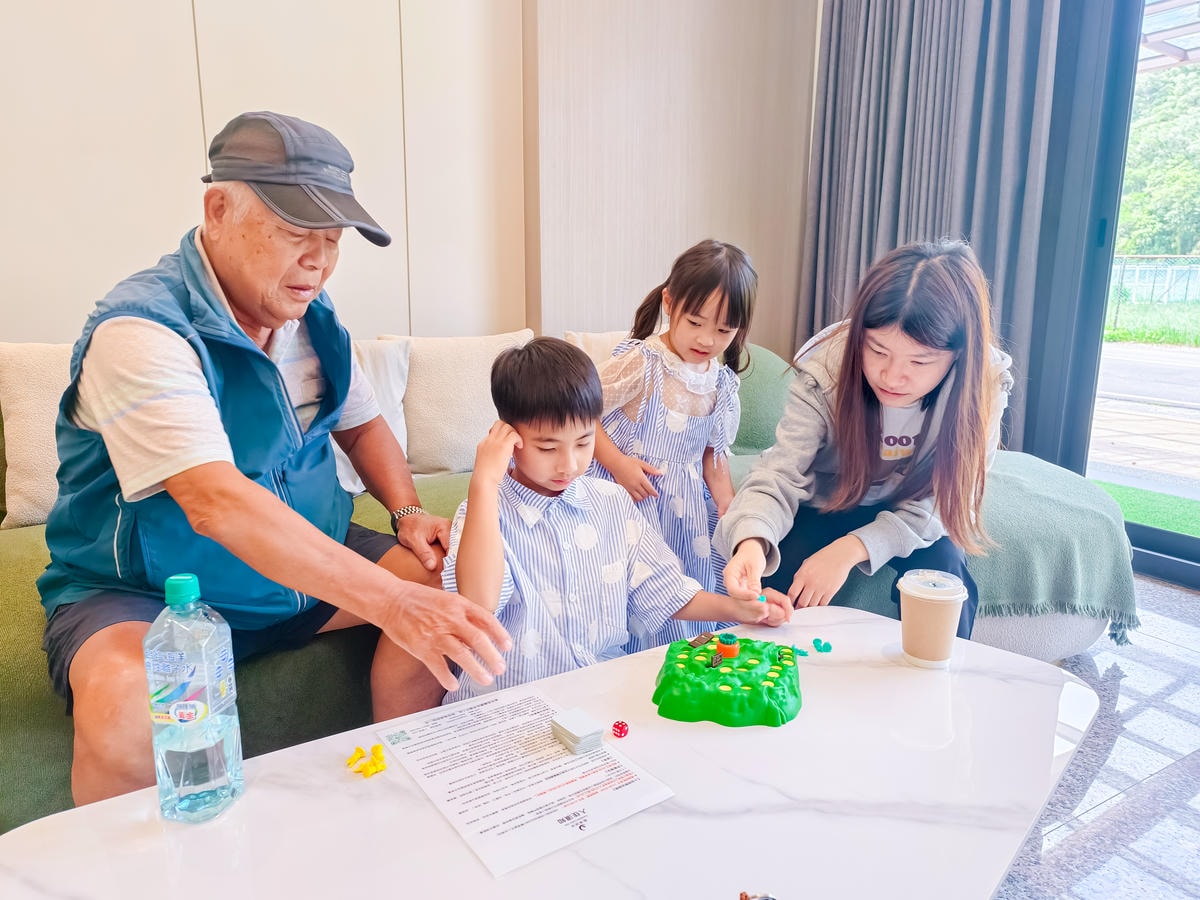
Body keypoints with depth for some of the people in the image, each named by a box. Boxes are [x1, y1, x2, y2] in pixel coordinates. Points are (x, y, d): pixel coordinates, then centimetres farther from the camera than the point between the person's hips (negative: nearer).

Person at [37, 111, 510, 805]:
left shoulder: (310, 314, 1)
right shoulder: (140, 330, -24)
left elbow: (362, 424, 14)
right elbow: (215, 502, -37)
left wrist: (410, 514, -6)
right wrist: (390, 599, -44)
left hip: (301, 561, 7)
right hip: (141, 595, -6)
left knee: (448, 581, -9)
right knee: (124, 703, -36)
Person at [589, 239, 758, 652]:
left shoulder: (722, 382, 4)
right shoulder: (639, 362, -15)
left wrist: (730, 512, 9)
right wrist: (617, 463, -20)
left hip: (688, 506, 6)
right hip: (630, 495, -6)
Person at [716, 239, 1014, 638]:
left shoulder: (985, 385, -26)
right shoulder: (825, 367, -29)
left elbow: (939, 502, -22)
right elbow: (782, 471, -34)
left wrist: (853, 547, -36)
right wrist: (752, 540, -55)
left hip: (914, 518, 1)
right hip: (829, 502, 0)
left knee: (941, 563, -26)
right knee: (783, 572, -23)